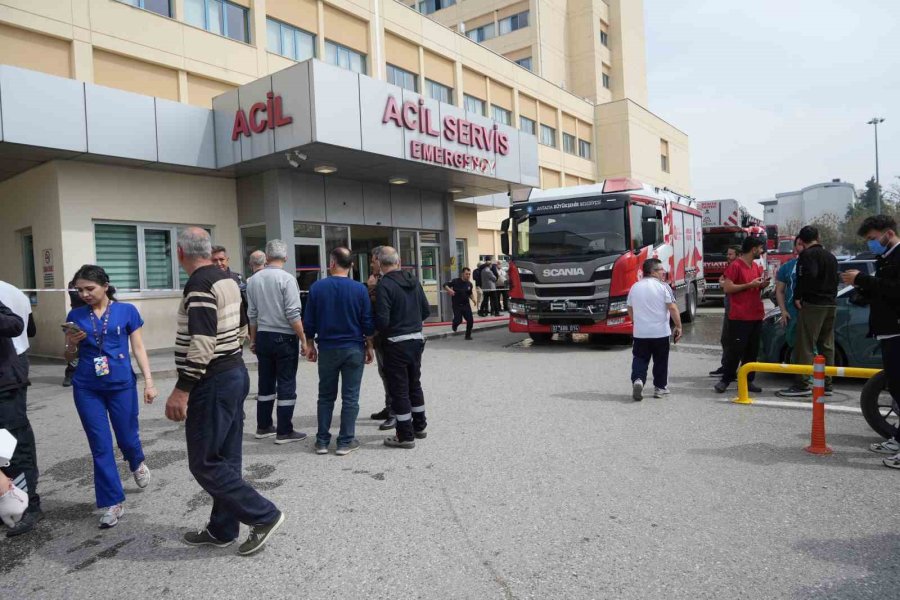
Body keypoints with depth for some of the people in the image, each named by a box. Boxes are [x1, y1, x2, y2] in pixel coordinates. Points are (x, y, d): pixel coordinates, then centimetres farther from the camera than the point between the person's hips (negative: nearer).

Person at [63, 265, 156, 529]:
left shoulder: (126, 311, -3)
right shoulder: (76, 316, 3)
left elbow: (138, 348, 0)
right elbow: (70, 358, 11)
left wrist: (149, 381, -5)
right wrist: (72, 343, -11)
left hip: (122, 385, -2)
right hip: (86, 390, 2)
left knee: (127, 438, 11)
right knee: (100, 447, 4)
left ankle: (137, 464, 47)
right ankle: (114, 503, 15)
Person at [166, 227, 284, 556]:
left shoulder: (200, 285, -18)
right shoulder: (228, 280, 11)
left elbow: (202, 344, -25)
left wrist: (181, 389, -24)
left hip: (212, 382, -10)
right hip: (235, 373, 10)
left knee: (204, 463, -1)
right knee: (225, 459, 14)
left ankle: (264, 516, 2)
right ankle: (221, 530, 24)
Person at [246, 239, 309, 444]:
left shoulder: (253, 280, 4)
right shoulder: (287, 279, -14)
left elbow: (252, 314, 10)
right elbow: (293, 315, -16)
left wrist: (253, 339, 20)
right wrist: (303, 340, -10)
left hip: (263, 337, 6)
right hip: (285, 338, -6)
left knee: (266, 383, 15)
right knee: (286, 385, 1)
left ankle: (263, 427, 24)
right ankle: (284, 432, 6)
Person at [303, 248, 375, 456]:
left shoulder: (317, 287, -4)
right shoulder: (360, 289, -7)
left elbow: (309, 321, 0)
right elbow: (367, 323, -4)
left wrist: (311, 345, 13)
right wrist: (369, 347, 8)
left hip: (327, 349, 1)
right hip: (353, 349, -1)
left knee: (326, 396, 13)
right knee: (350, 397, 5)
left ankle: (322, 441, 16)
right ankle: (346, 441, 9)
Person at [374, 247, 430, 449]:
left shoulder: (385, 285, -16)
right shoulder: (413, 281, 5)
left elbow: (382, 320, -19)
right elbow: (425, 310, 10)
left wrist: (381, 332, 1)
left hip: (397, 343, -7)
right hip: (417, 339, 7)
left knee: (399, 389, 3)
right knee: (414, 384, 20)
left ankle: (405, 435, 10)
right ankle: (419, 426, 32)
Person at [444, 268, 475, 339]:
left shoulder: (469, 284, 3)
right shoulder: (456, 281, -12)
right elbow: (445, 285, -9)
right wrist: (449, 290, -28)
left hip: (466, 305, 4)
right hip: (457, 305, -4)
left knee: (470, 320, -3)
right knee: (458, 320, -10)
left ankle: (468, 335, 16)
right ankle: (454, 326, 29)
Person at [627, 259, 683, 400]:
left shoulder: (634, 287, 7)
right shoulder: (663, 286, -8)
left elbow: (630, 311, 14)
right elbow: (673, 309, -12)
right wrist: (678, 326, -5)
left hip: (640, 333, 3)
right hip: (660, 332, -3)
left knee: (640, 360, 8)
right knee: (660, 361, 11)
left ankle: (637, 380, -15)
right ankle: (660, 388, 19)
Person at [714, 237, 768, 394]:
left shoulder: (756, 267, 16)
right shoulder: (736, 265, -9)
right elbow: (727, 287, -15)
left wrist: (762, 285, 4)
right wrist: (750, 284, -17)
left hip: (756, 316, 8)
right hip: (739, 317, -8)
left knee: (752, 351, 8)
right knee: (735, 349, -5)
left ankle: (748, 380, 15)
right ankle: (725, 379, 5)